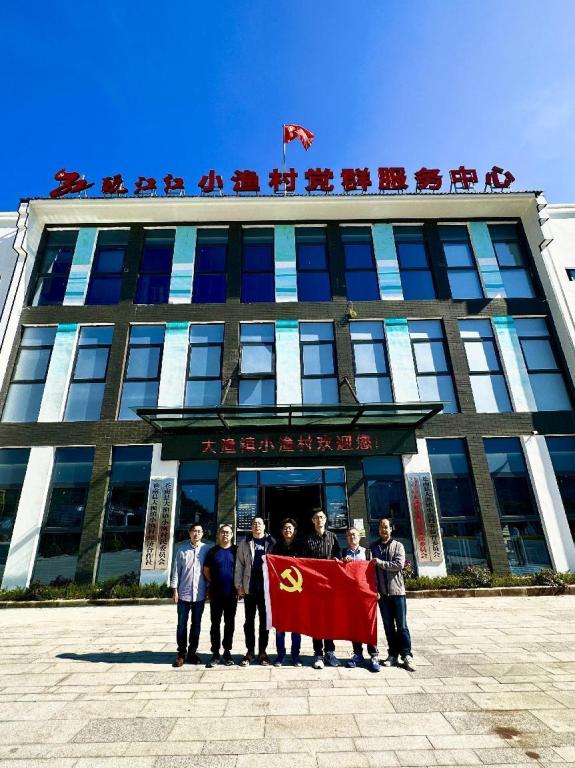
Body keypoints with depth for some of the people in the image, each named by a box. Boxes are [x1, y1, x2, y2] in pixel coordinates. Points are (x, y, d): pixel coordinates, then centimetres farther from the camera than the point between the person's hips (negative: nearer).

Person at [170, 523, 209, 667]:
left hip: (199, 594, 1)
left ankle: (192, 652, 25)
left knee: (196, 624, 11)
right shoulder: (182, 550, -1)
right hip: (184, 593, 0)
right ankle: (181, 653, 20)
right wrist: (175, 590, -1)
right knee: (182, 624, 7)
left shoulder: (206, 550, -1)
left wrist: (209, 589, 2)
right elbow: (176, 570, 2)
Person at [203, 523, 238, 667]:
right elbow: (206, 570, 9)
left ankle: (227, 652, 23)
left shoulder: (236, 550, 1)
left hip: (232, 594, 0)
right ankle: (215, 653, 17)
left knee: (229, 624, 9)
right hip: (216, 594, 0)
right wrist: (213, 583, 3)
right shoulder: (212, 551, 2)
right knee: (215, 623, 6)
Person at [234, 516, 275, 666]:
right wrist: (239, 585, -2)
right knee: (249, 620, 9)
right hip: (249, 587, 1)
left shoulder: (271, 542, 4)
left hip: (266, 587, -1)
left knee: (264, 620, 8)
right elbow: (239, 565, 5)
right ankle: (250, 651, 20)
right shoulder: (245, 543, 7)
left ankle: (262, 651, 20)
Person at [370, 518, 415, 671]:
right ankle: (393, 654, 20)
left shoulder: (398, 545, 2)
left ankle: (406, 655, 11)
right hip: (382, 592, 2)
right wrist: (375, 589, -6)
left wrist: (381, 563, -13)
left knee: (402, 625, 1)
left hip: (397, 591, -2)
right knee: (388, 626, 10)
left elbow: (399, 564, -12)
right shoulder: (373, 547, 7)